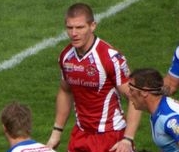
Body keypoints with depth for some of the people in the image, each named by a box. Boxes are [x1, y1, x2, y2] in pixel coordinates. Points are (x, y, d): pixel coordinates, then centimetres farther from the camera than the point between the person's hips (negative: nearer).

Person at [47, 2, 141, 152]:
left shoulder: (111, 57, -18)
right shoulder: (66, 56, 0)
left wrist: (128, 139, -22)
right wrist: (57, 132, 16)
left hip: (110, 136, -5)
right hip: (81, 134, 5)